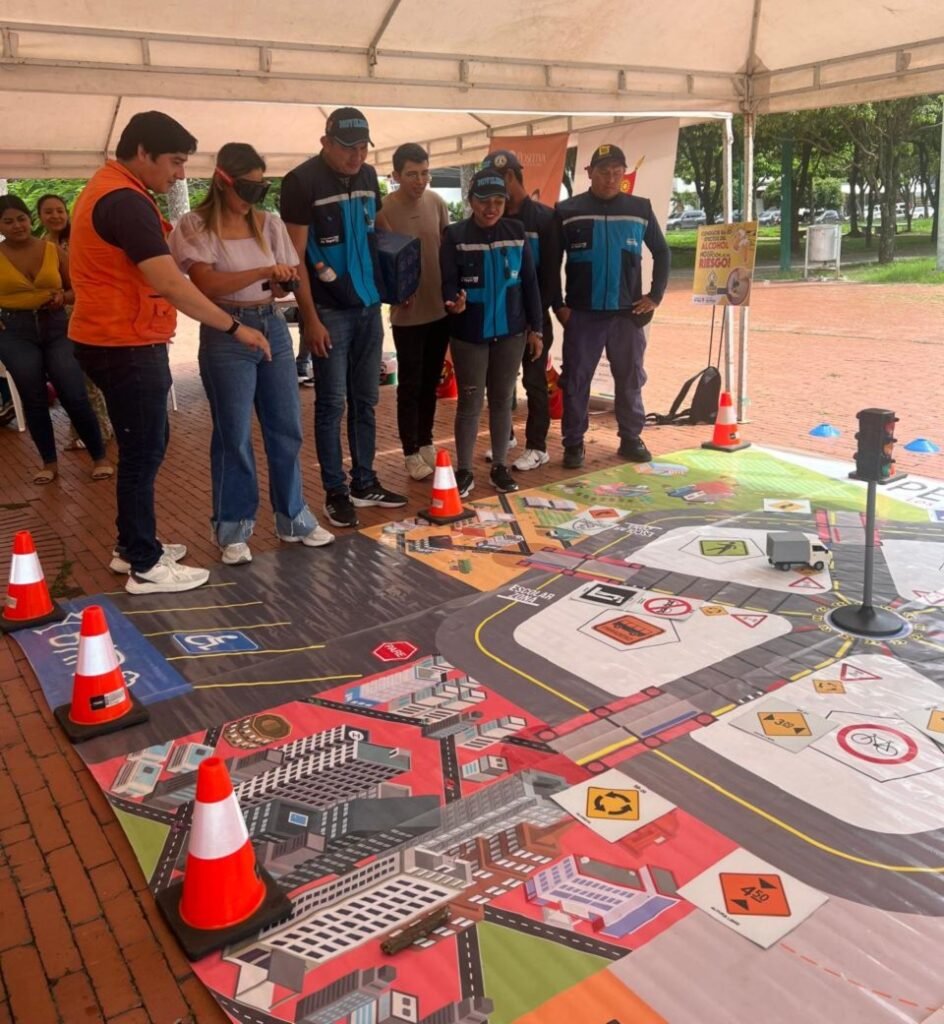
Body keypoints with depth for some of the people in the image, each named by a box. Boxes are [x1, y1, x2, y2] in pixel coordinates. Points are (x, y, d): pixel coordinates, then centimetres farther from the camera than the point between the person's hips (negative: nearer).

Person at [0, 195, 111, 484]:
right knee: (34, 400, 5)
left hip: (56, 327, 0)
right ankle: (49, 462, 18)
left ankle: (100, 457, 8)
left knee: (75, 396, -5)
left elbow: (76, 289, 10)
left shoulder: (54, 250, 2)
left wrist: (62, 297, -11)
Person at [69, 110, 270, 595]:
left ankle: (132, 546, 28)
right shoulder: (126, 201, -19)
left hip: (119, 340, 11)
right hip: (126, 346, -11)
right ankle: (145, 567, 6)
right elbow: (170, 284, -26)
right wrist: (235, 327, -21)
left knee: (146, 444, 17)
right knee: (143, 451, -3)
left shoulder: (108, 190, 15)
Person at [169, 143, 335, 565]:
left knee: (286, 429, 8)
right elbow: (206, 284, -18)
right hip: (226, 335, -4)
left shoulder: (269, 223, 7)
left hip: (273, 327, 5)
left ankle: (292, 518, 22)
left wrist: (283, 282, -15)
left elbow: (283, 283, 9)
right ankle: (233, 529, 15)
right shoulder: (196, 226, -6)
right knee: (234, 435, 2)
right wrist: (262, 271, -27)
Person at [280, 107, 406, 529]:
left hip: (368, 306, 6)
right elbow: (295, 256, -12)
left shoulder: (367, 176, 8)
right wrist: (310, 318, -16)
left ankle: (364, 483, 22)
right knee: (331, 404, 0)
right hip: (329, 311, -6)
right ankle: (335, 492, 10)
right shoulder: (301, 181, -12)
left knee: (365, 400, 11)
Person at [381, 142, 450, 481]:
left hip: (441, 308, 5)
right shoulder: (384, 210, -13)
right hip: (408, 313, -5)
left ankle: (426, 443, 29)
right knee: (410, 385, 3)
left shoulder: (437, 203, 2)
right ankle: (411, 453, 14)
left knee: (430, 381, 15)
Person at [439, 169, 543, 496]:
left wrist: (535, 328, 5)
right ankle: (463, 471, 12)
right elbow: (449, 281, -9)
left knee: (502, 399, 10)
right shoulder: (455, 235, -4)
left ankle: (499, 467, 21)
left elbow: (529, 282, 7)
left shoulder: (516, 231, 4)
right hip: (469, 334, -2)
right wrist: (453, 303, -32)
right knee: (470, 402, 2)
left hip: (511, 332, 3)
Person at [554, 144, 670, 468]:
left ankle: (631, 439, 20)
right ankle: (573, 443, 11)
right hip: (582, 314, -1)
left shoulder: (640, 209, 4)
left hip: (627, 312, 2)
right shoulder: (568, 210, 0)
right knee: (575, 380, 1)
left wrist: (655, 296, 5)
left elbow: (662, 253, 13)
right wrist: (558, 305, 0)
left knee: (630, 380, 7)